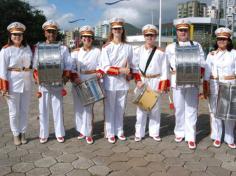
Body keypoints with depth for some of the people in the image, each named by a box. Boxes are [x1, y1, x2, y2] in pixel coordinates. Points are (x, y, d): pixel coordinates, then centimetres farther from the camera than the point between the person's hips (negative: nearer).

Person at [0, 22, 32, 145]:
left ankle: (23, 133, 27)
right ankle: (16, 134, 24)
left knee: (25, 110, 12)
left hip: (27, 83, 4)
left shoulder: (27, 48, 4)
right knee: (14, 112, 8)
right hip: (13, 84, -4)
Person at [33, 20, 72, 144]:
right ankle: (43, 134, 19)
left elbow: (68, 66, 3)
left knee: (58, 109, 6)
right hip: (43, 84, 1)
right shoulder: (38, 48, 6)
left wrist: (65, 77, -14)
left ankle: (59, 133, 18)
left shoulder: (63, 48, 5)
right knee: (43, 109, 7)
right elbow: (35, 66, 5)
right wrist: (37, 78, -12)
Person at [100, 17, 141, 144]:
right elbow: (105, 67, -10)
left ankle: (119, 131, 24)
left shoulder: (128, 47, 6)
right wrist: (120, 70, -20)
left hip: (123, 82, 3)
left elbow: (132, 65, 10)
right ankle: (110, 133, 16)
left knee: (120, 108, 11)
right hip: (110, 82, -3)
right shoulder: (106, 47, -4)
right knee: (110, 109, 5)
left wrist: (138, 80, -2)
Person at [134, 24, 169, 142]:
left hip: (155, 82, 0)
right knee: (141, 107, 3)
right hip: (142, 82, 1)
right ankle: (139, 133, 13)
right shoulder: (139, 50, 3)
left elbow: (164, 70, -1)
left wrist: (162, 86, -5)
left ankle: (154, 132, 20)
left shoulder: (160, 52, -1)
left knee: (155, 108, 7)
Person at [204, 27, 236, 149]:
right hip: (214, 85, 1)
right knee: (215, 111, 4)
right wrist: (206, 89, 0)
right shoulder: (211, 54, 5)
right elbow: (207, 73, 4)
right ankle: (217, 137, 17)